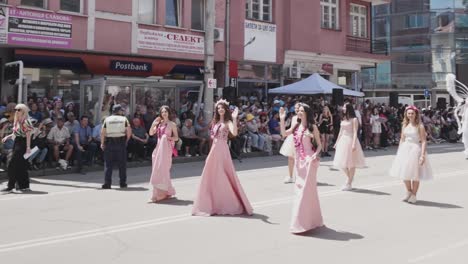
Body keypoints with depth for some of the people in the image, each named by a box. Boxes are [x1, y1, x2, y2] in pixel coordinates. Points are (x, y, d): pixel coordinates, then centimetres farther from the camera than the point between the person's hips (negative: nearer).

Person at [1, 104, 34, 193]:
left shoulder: (25, 122, -12)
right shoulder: (16, 121, 14)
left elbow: (28, 135, -15)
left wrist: (28, 147, -19)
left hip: (22, 143, -9)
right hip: (16, 143, 9)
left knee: (12, 166, -9)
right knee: (20, 166, 11)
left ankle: (10, 186, -5)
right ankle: (24, 186, 17)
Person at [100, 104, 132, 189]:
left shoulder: (107, 119, 5)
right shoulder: (124, 119, 3)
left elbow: (102, 132, -2)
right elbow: (129, 131, -5)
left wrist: (102, 143, 5)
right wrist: (126, 140, 8)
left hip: (109, 143, 1)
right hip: (121, 143, -1)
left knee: (108, 164, 4)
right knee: (122, 164, 8)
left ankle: (107, 183, 0)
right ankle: (123, 183, 11)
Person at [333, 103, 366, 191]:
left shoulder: (354, 119, -7)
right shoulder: (343, 119, 13)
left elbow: (355, 132, -13)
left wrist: (354, 144, -21)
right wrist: (337, 142, 17)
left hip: (350, 140, -7)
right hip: (342, 141, 7)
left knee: (351, 163, -1)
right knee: (343, 163, 11)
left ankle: (349, 183, 3)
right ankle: (350, 178, 31)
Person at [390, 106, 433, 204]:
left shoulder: (419, 126, -10)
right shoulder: (405, 125, 7)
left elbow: (424, 141, -14)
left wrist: (422, 155, -21)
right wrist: (399, 152, 11)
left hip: (416, 149, -5)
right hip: (405, 149, 5)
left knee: (415, 174, 2)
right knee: (405, 173, 11)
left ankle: (414, 195, 17)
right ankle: (409, 192, 32)